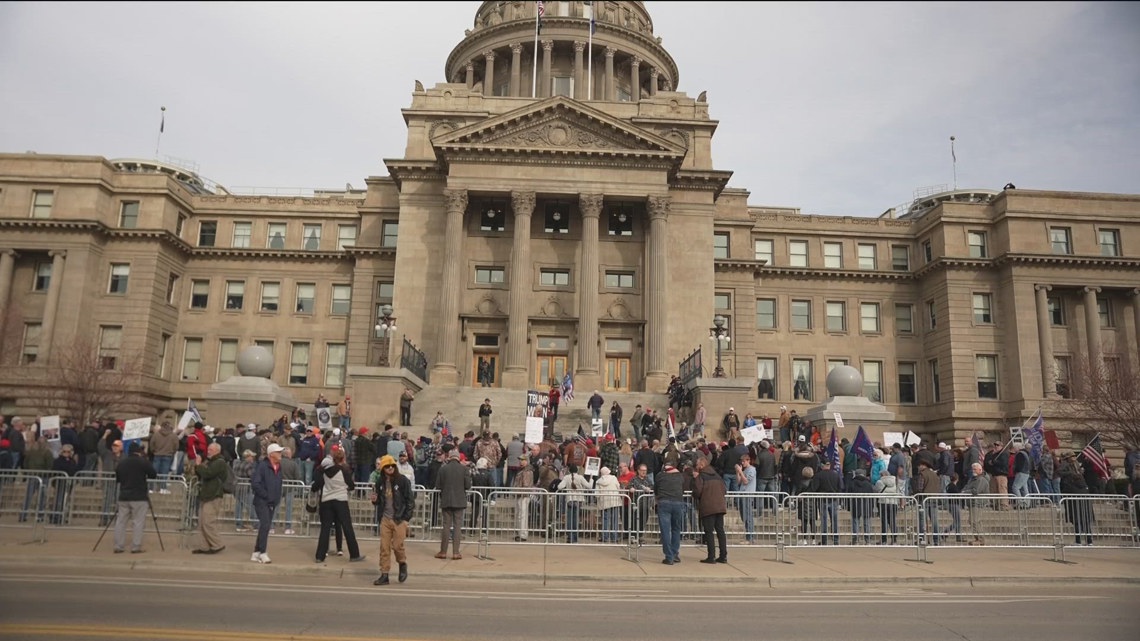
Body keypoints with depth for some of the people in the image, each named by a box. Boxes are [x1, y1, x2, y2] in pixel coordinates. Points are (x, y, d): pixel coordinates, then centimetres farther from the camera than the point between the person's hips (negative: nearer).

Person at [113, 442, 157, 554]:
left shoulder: (121, 463, 7)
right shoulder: (143, 462, -8)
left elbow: (117, 479, 17)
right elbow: (154, 475, -2)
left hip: (123, 497, 5)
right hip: (139, 497, -5)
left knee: (120, 521, 10)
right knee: (138, 522, -1)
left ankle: (118, 546, 11)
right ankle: (136, 547, -2)